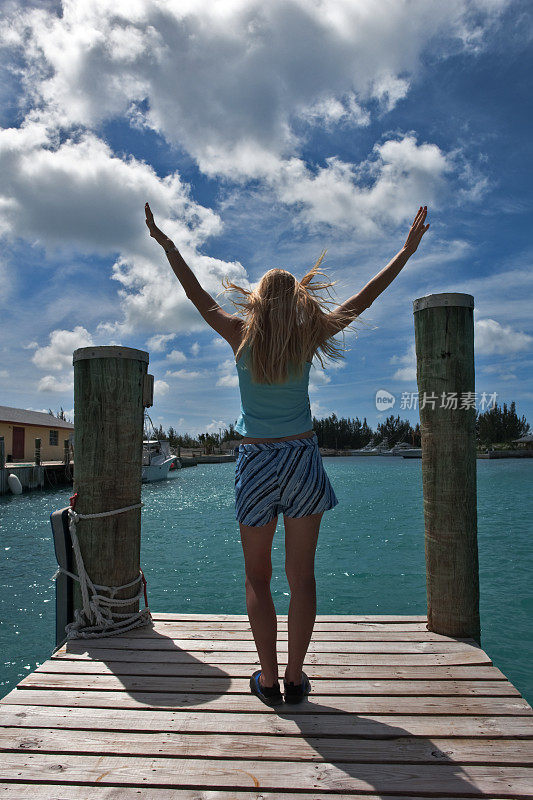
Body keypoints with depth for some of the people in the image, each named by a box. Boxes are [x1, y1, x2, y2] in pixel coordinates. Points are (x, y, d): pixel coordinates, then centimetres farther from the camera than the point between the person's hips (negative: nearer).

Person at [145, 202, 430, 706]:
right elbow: (363, 299, 3)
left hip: (256, 462, 0)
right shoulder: (307, 338, -2)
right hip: (303, 460, 1)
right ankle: (295, 679, 14)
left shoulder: (242, 337, -4)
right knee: (301, 576, 7)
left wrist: (164, 242, 15)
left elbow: (197, 295, 5)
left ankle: (269, 680, 14)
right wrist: (407, 250, 11)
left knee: (257, 578, 11)